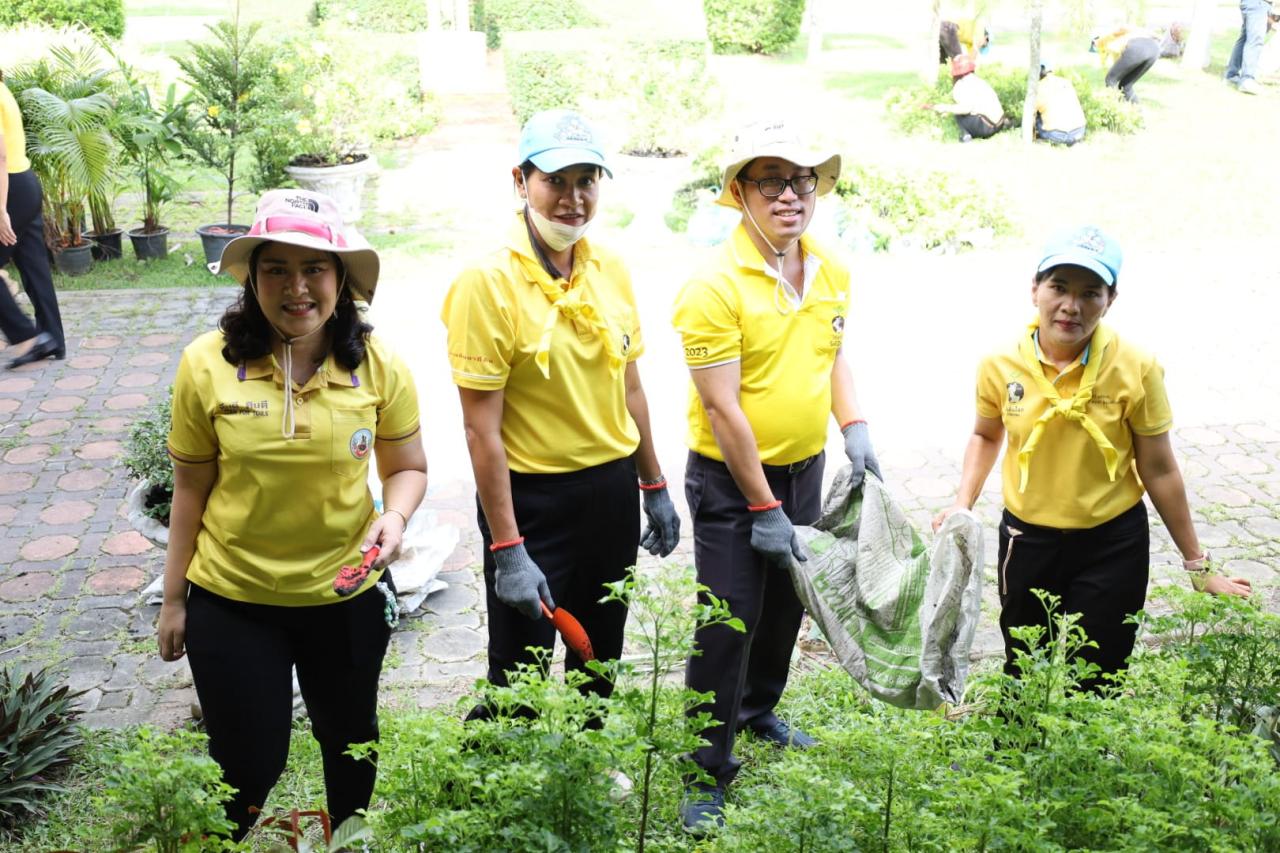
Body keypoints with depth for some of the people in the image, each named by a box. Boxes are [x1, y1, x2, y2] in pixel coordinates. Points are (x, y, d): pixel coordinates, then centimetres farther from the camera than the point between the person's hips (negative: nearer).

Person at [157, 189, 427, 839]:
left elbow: (408, 468, 2)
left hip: (348, 596, 2)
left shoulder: (378, 365, -11)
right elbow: (191, 489, -3)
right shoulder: (207, 364, -13)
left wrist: (394, 516, -20)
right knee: (247, 767, 9)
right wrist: (173, 598, 3)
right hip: (231, 602, -1)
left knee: (349, 742, 23)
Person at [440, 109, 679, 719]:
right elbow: (482, 429, -19)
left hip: (613, 491, 6)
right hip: (532, 499, -6)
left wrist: (654, 488, 14)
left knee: (599, 658, 22)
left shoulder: (611, 270, 2)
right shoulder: (487, 283, -18)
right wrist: (507, 549, -20)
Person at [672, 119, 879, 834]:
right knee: (729, 623, -2)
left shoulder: (833, 272, 1)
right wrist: (763, 510, -18)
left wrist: (853, 426, 3)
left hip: (805, 470, 7)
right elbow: (722, 410, -21)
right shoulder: (714, 286, -21)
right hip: (730, 480, -6)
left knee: (787, 604, 21)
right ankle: (708, 773, 14)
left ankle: (758, 713, 45)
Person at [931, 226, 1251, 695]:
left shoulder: (1136, 369, -16)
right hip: (1026, 541, 3)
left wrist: (1198, 566, -1)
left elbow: (1159, 470, -7)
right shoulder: (1001, 365, -10)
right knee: (1022, 673, 19)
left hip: (1112, 548, -2)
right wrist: (962, 504, -3)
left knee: (1094, 683, 4)